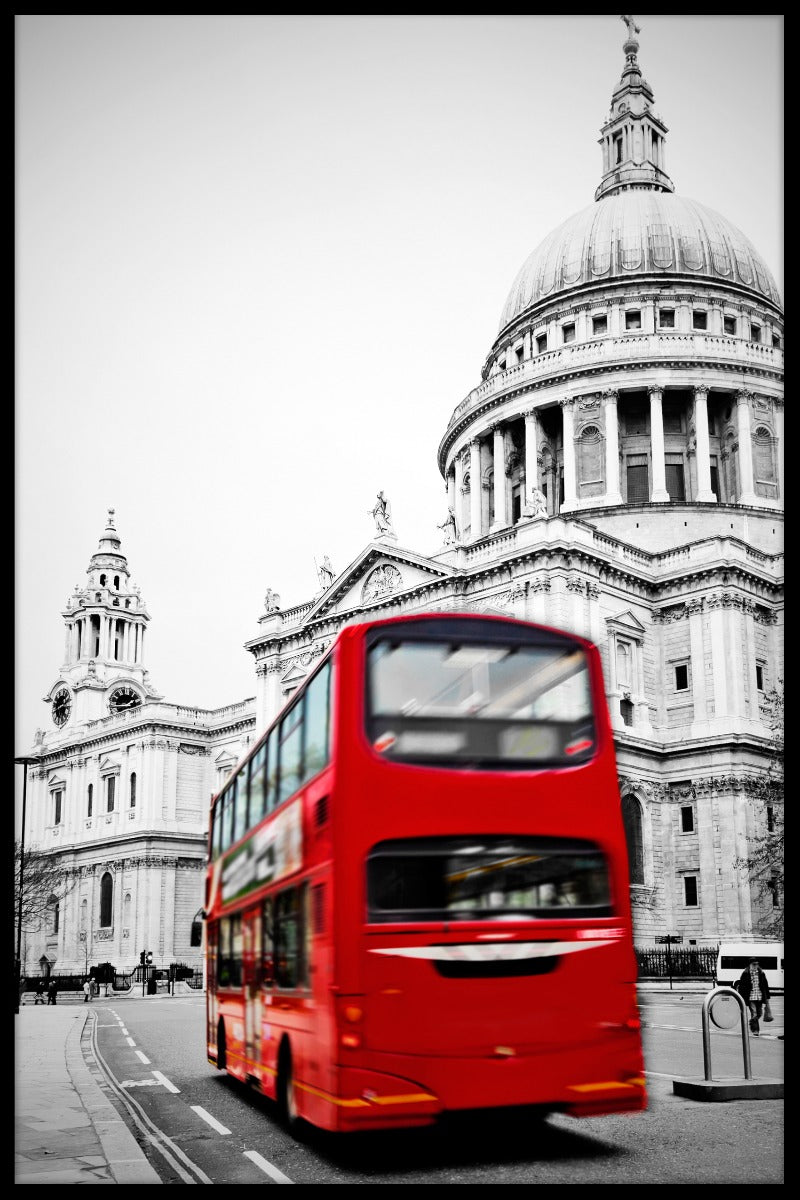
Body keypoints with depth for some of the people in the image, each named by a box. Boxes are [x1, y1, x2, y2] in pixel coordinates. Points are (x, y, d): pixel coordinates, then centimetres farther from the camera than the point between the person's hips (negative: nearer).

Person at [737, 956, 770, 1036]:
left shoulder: (761, 974, 6)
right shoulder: (745, 974, -6)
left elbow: (766, 986, 11)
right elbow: (741, 986, -4)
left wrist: (767, 997, 8)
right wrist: (741, 998, -6)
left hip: (760, 997, 4)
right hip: (751, 997, -4)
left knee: (759, 1014, 13)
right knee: (754, 1014, -11)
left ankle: (752, 1024, 39)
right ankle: (755, 1030, -3)